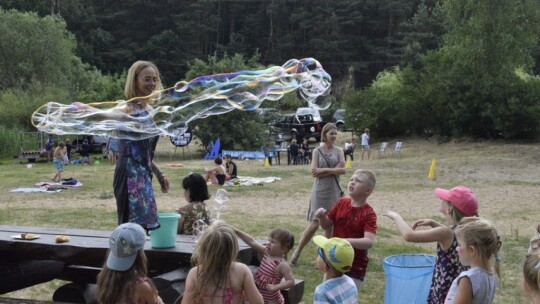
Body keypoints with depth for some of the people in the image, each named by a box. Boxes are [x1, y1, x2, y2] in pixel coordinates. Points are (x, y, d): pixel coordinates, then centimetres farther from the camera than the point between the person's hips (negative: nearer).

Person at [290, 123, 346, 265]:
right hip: (319, 192, -2)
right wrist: (334, 169, -13)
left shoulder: (339, 151, 5)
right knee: (314, 224, -7)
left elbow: (342, 170, -9)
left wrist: (324, 170, -15)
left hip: (334, 192, 2)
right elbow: (314, 172, -10)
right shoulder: (317, 151, 0)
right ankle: (297, 252, 6)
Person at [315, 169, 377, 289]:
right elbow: (327, 225, 10)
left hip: (355, 267, -5)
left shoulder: (369, 214, -17)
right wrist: (322, 217, -13)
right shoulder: (341, 203, -1)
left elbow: (369, 241, -28)